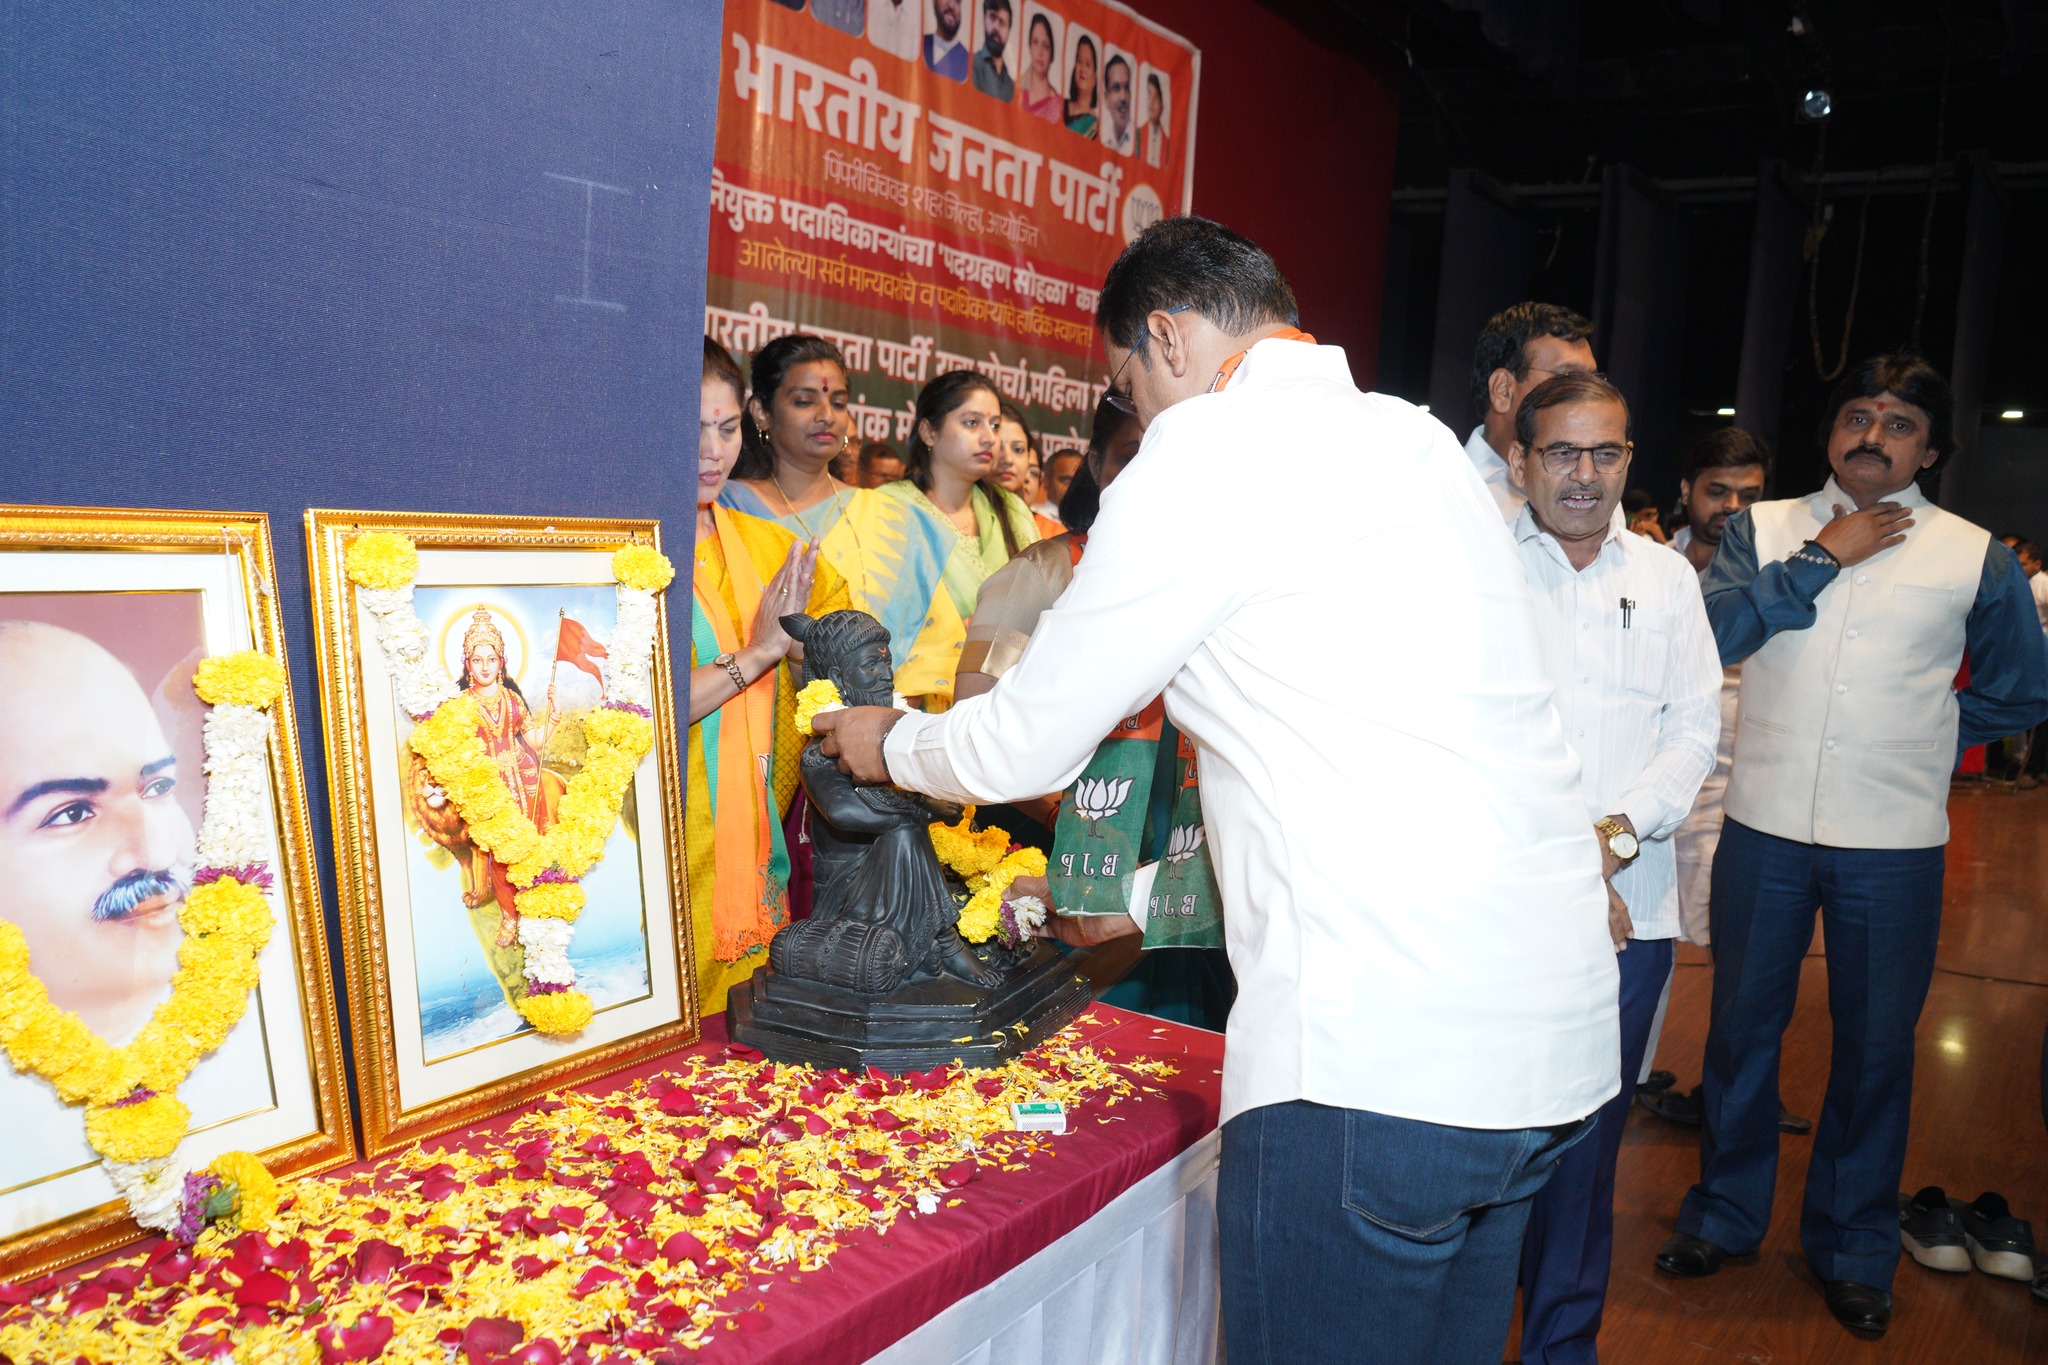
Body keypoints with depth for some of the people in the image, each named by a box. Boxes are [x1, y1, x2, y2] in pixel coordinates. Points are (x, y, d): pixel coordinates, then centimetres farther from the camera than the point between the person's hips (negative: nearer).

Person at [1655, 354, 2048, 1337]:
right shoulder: (1765, 529, 4)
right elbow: (1708, 631, -13)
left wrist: (1918, 743, 8)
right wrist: (1822, 557, -11)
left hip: (1895, 842, 0)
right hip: (1764, 824, 0)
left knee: (1875, 1045, 11)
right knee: (1744, 1026, 12)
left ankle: (1854, 1246, 30)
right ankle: (1725, 1212, 30)